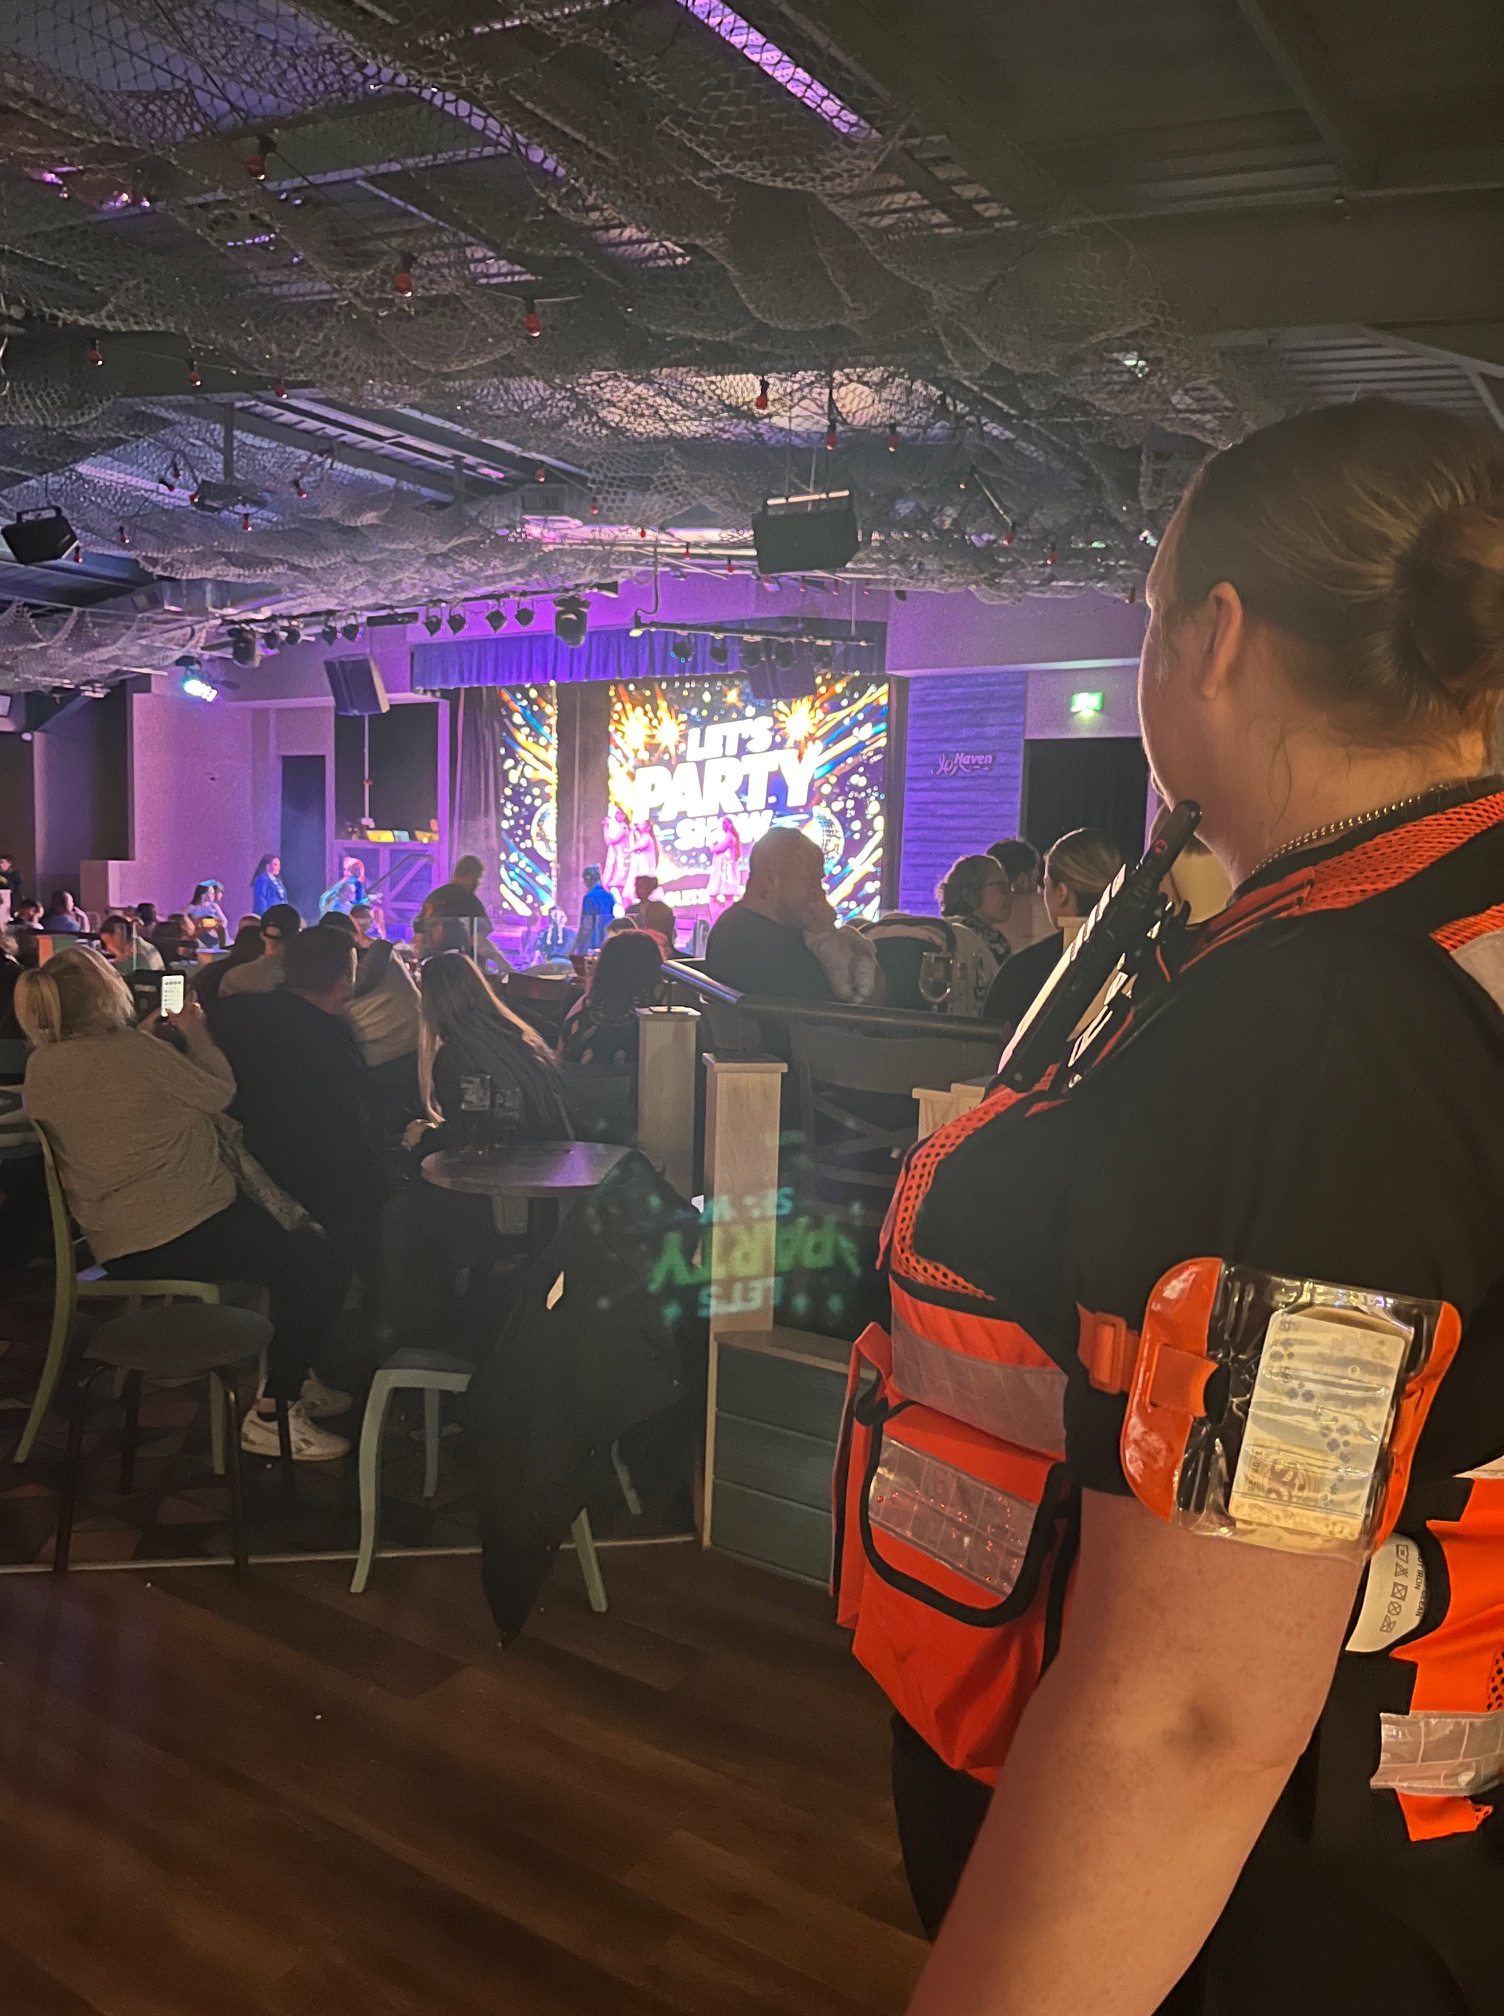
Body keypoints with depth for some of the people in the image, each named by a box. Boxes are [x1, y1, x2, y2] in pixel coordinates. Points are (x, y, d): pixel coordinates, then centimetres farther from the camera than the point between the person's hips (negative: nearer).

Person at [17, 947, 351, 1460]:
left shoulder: (41, 1067, 1)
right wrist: (196, 1032, 5)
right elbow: (220, 1092, -9)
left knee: (282, 1237, 26)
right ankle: (271, 1416, 1)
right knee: (318, 1265, 0)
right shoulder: (134, 1050, -22)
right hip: (182, 1233, -9)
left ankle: (290, 1378, 27)